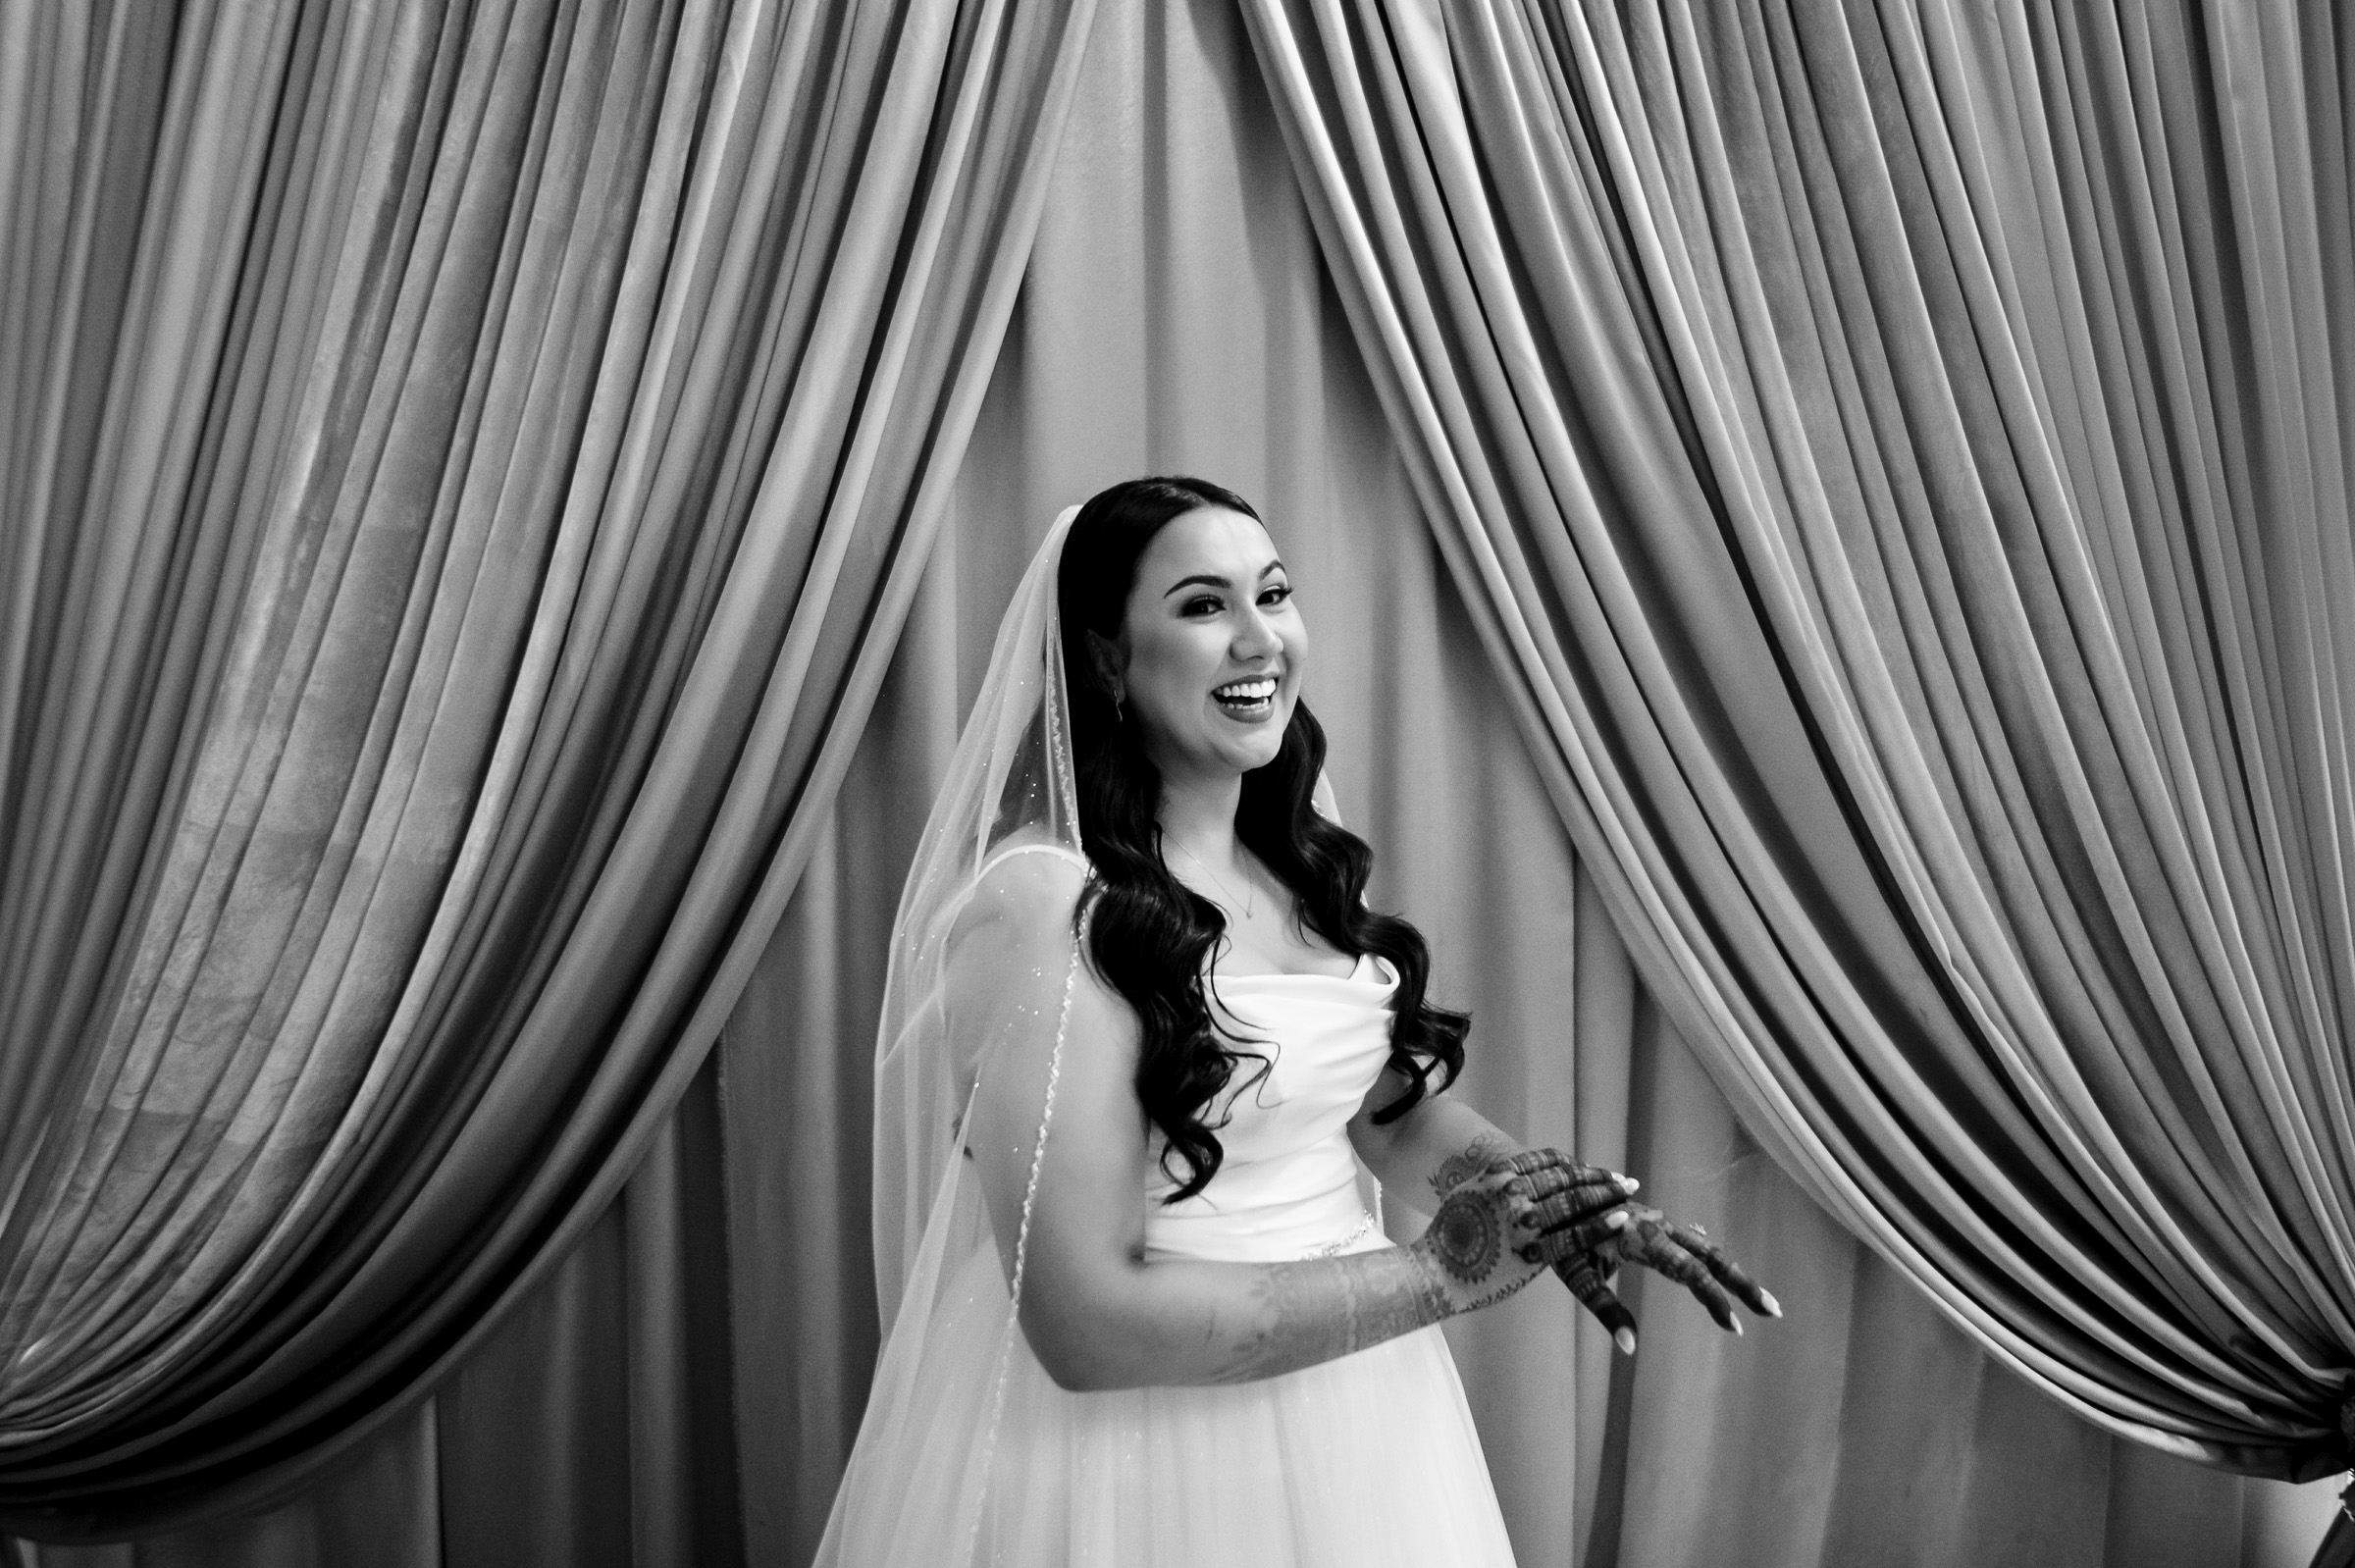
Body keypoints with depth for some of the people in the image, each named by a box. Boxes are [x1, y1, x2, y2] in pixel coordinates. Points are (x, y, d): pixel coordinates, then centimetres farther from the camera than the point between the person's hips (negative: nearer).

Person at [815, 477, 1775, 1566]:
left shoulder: (1297, 859, 4)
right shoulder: (1045, 902, -21)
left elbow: (1393, 1105, 9)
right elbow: (1085, 1322, -24)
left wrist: (1554, 1204, -12)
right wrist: (1440, 1276, -19)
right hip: (1144, 1458, -7)